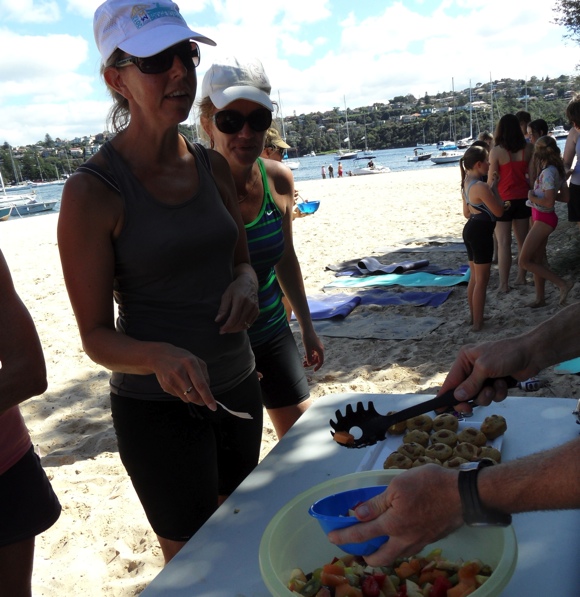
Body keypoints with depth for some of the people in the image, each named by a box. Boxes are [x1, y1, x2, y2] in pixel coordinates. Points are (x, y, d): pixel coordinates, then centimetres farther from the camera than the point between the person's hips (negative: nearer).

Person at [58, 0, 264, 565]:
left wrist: (245, 284, -10)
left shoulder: (211, 166, 1)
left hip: (238, 387, 6)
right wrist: (159, 356, -33)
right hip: (158, 408, -6)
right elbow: (96, 336, -13)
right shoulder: (93, 190, -16)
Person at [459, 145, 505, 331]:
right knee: (482, 280, -1)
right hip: (481, 233, -10)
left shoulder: (466, 184, 8)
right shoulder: (481, 187, -21)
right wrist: (494, 188, -5)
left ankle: (473, 316, 28)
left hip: (470, 229, 10)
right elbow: (499, 211, -15)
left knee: (474, 277, 18)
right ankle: (478, 322, 6)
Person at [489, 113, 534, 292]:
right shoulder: (528, 148, -2)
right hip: (523, 198, 4)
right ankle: (521, 277, 25)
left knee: (503, 243, 0)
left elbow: (492, 179, -9)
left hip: (503, 200, -4)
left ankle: (504, 284, 2)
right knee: (523, 240, 15)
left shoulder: (496, 151, -13)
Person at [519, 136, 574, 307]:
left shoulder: (548, 173, -23)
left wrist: (532, 197, -11)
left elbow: (549, 202, -26)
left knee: (524, 261, -5)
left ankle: (563, 284, -2)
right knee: (536, 259, 16)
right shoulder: (558, 170, 5)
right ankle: (540, 298, 24)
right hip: (543, 218, 9)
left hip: (543, 219, -9)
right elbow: (565, 197, 10)